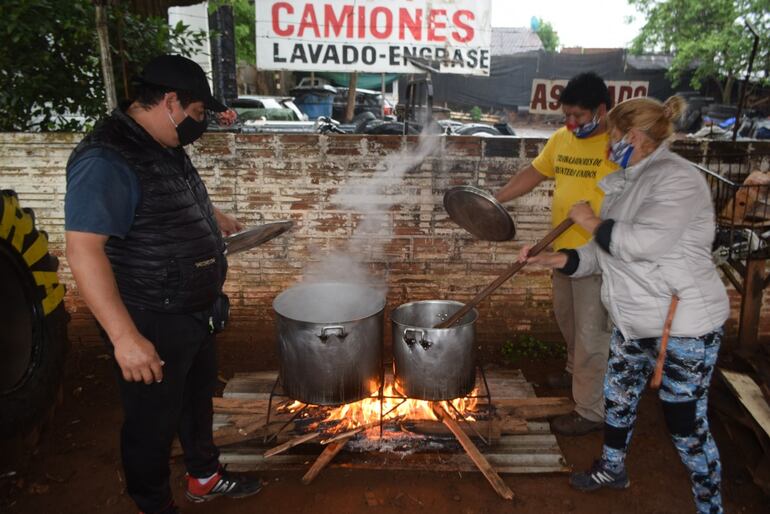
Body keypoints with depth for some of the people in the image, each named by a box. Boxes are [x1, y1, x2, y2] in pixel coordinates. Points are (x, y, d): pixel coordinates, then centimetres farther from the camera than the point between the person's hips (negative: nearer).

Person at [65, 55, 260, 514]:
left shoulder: (165, 148, 7)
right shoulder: (108, 159, -25)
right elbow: (83, 249, -31)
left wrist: (216, 218, 37)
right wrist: (125, 336, -33)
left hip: (196, 313, 10)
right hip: (153, 325, -10)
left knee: (199, 398, 25)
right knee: (153, 423, 10)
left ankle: (206, 476, 47)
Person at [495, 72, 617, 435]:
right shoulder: (562, 139, 7)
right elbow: (533, 173, 16)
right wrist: (496, 199, 11)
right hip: (564, 251, 8)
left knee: (591, 334, 1)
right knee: (566, 318, 24)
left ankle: (590, 411, 15)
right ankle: (576, 370, 50)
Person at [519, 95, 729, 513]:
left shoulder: (676, 178, -19)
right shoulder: (628, 184, 8)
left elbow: (645, 242, -33)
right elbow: (603, 254, 11)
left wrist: (592, 223, -17)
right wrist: (552, 259, -1)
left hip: (686, 324, -9)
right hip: (635, 319, 9)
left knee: (686, 422, 1)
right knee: (619, 395, 22)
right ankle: (612, 468, 46)